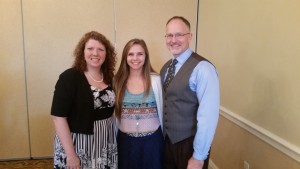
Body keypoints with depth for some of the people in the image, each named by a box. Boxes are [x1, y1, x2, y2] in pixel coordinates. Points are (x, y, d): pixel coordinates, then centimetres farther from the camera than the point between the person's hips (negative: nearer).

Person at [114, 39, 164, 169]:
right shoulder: (118, 81, -1)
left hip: (152, 140, -2)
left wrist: (165, 138, 3)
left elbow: (162, 109, -2)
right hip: (125, 141, 2)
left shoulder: (156, 80, -9)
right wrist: (114, 138, 10)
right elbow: (114, 112, 6)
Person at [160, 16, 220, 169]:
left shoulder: (202, 68, -19)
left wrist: (198, 157, -19)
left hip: (189, 145, -6)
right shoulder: (166, 67, 6)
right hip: (166, 141, 7)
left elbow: (208, 115, -22)